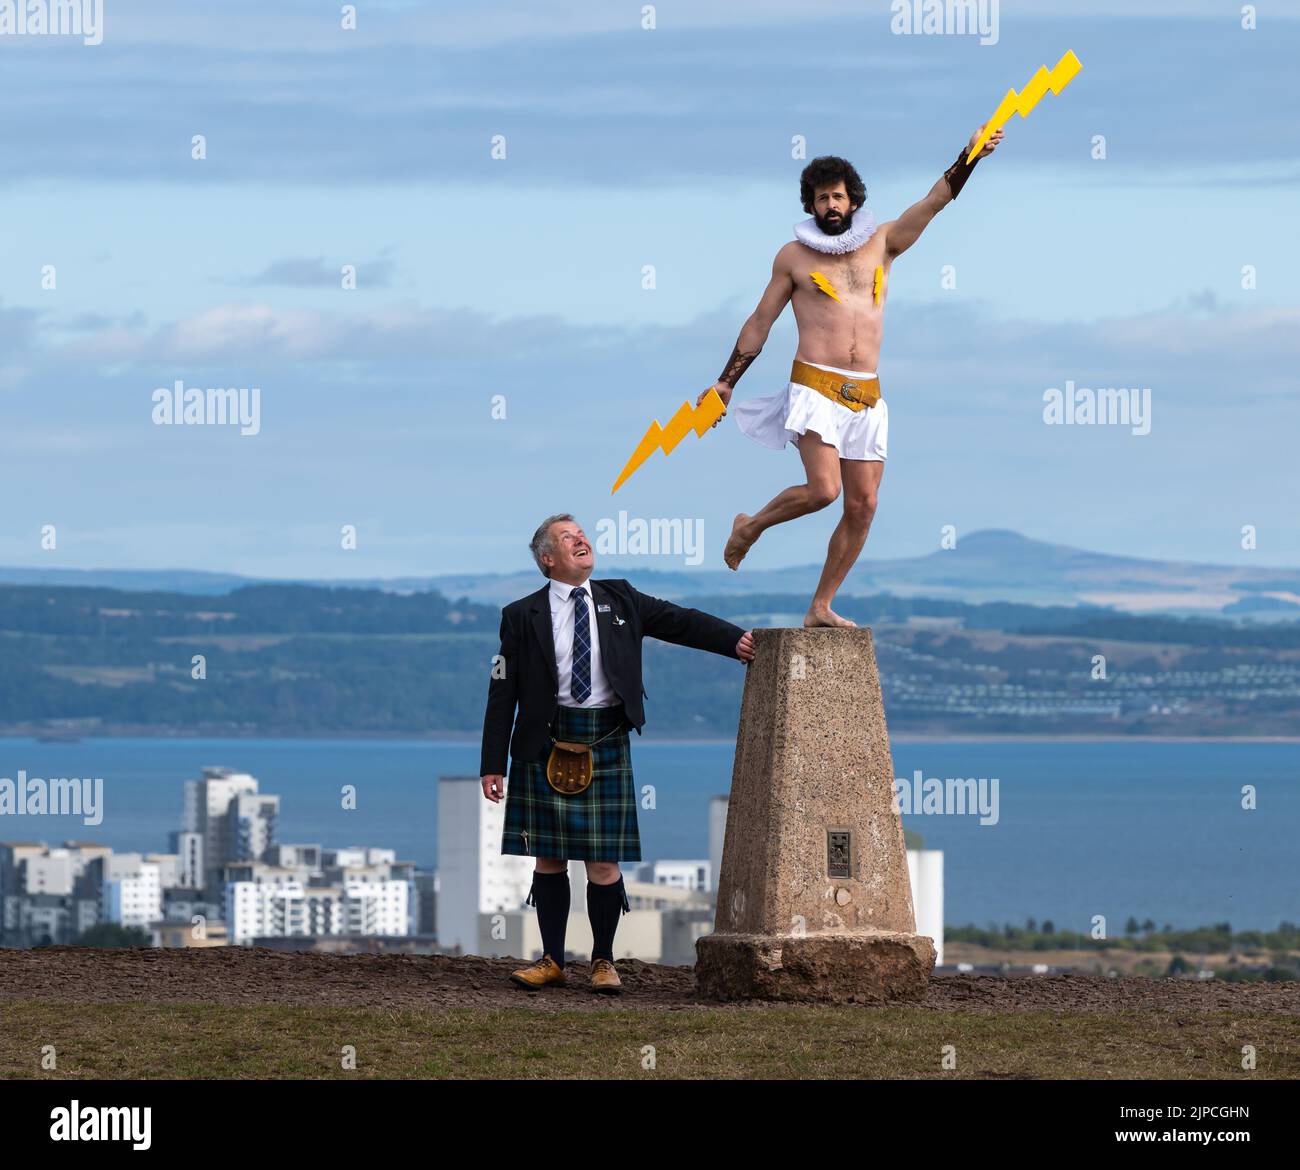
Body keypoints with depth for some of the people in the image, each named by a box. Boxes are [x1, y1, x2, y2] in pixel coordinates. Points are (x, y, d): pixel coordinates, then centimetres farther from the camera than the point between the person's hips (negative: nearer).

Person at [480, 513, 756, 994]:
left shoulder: (619, 600, 10)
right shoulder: (522, 616, 3)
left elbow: (679, 621, 2)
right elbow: (503, 694, 3)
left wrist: (735, 640, -14)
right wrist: (493, 765, -2)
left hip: (606, 743, 1)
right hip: (547, 744, -1)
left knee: (604, 861, 0)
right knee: (548, 857, 5)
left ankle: (603, 963, 10)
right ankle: (552, 962, 13)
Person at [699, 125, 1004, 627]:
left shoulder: (882, 242, 13)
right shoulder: (794, 256, 7)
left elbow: (935, 200, 4)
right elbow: (760, 322, 12)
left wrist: (969, 157, -11)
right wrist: (725, 383, 10)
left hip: (867, 396, 4)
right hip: (815, 388, -4)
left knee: (862, 506, 0)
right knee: (823, 489, -21)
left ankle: (820, 608, 10)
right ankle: (750, 526, 7)